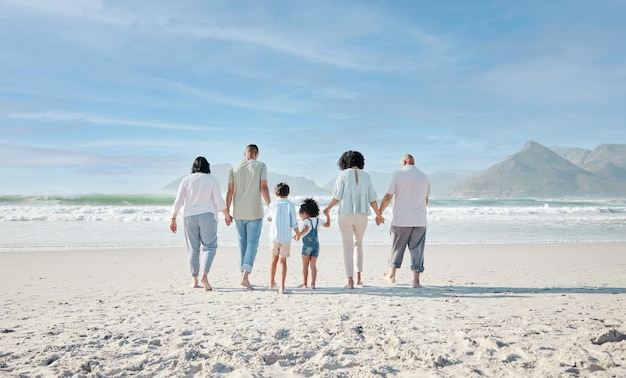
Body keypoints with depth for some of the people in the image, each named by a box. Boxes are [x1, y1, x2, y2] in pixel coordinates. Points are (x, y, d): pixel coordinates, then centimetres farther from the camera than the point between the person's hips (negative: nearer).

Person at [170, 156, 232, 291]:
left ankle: (194, 280, 11)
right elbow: (219, 201, -4)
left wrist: (173, 220, 6)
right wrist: (227, 216, 7)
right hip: (207, 216, -2)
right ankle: (204, 275, -18)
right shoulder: (212, 180, 1)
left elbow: (178, 201, 1)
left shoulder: (186, 180, 5)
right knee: (209, 247, 1)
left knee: (193, 249, 8)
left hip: (190, 217, 2)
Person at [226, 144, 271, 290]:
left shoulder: (233, 167, 6)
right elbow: (264, 188, -8)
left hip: (238, 212, 3)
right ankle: (246, 276, -14)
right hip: (255, 212, -3)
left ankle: (244, 276, 17)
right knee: (252, 243, 0)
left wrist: (227, 212, 8)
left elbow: (230, 191, 3)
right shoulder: (261, 166, 0)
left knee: (242, 244, 13)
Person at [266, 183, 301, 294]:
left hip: (274, 236, 1)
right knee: (283, 260, 5)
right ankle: (282, 287, -1)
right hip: (286, 237, -1)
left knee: (274, 258, 18)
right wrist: (298, 234, 13)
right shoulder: (290, 205, -2)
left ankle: (271, 283, 25)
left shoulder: (273, 204, 2)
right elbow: (294, 222, -2)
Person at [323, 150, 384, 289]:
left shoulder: (343, 175, -3)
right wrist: (378, 215, 17)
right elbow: (372, 199, 4)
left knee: (348, 247, 4)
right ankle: (358, 277, 21)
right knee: (358, 244, 23)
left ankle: (350, 281, -2)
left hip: (345, 215, -2)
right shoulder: (366, 176, 5)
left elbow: (337, 197, -7)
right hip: (361, 215, 3)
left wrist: (327, 209, 9)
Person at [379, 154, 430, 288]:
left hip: (401, 220, -2)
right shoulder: (424, 176, 9)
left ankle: (391, 275, 26)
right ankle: (416, 281, 1)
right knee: (417, 250, 4)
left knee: (397, 248, 11)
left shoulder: (398, 174, -4)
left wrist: (379, 212, 3)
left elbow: (388, 197, -8)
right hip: (419, 221, 3)